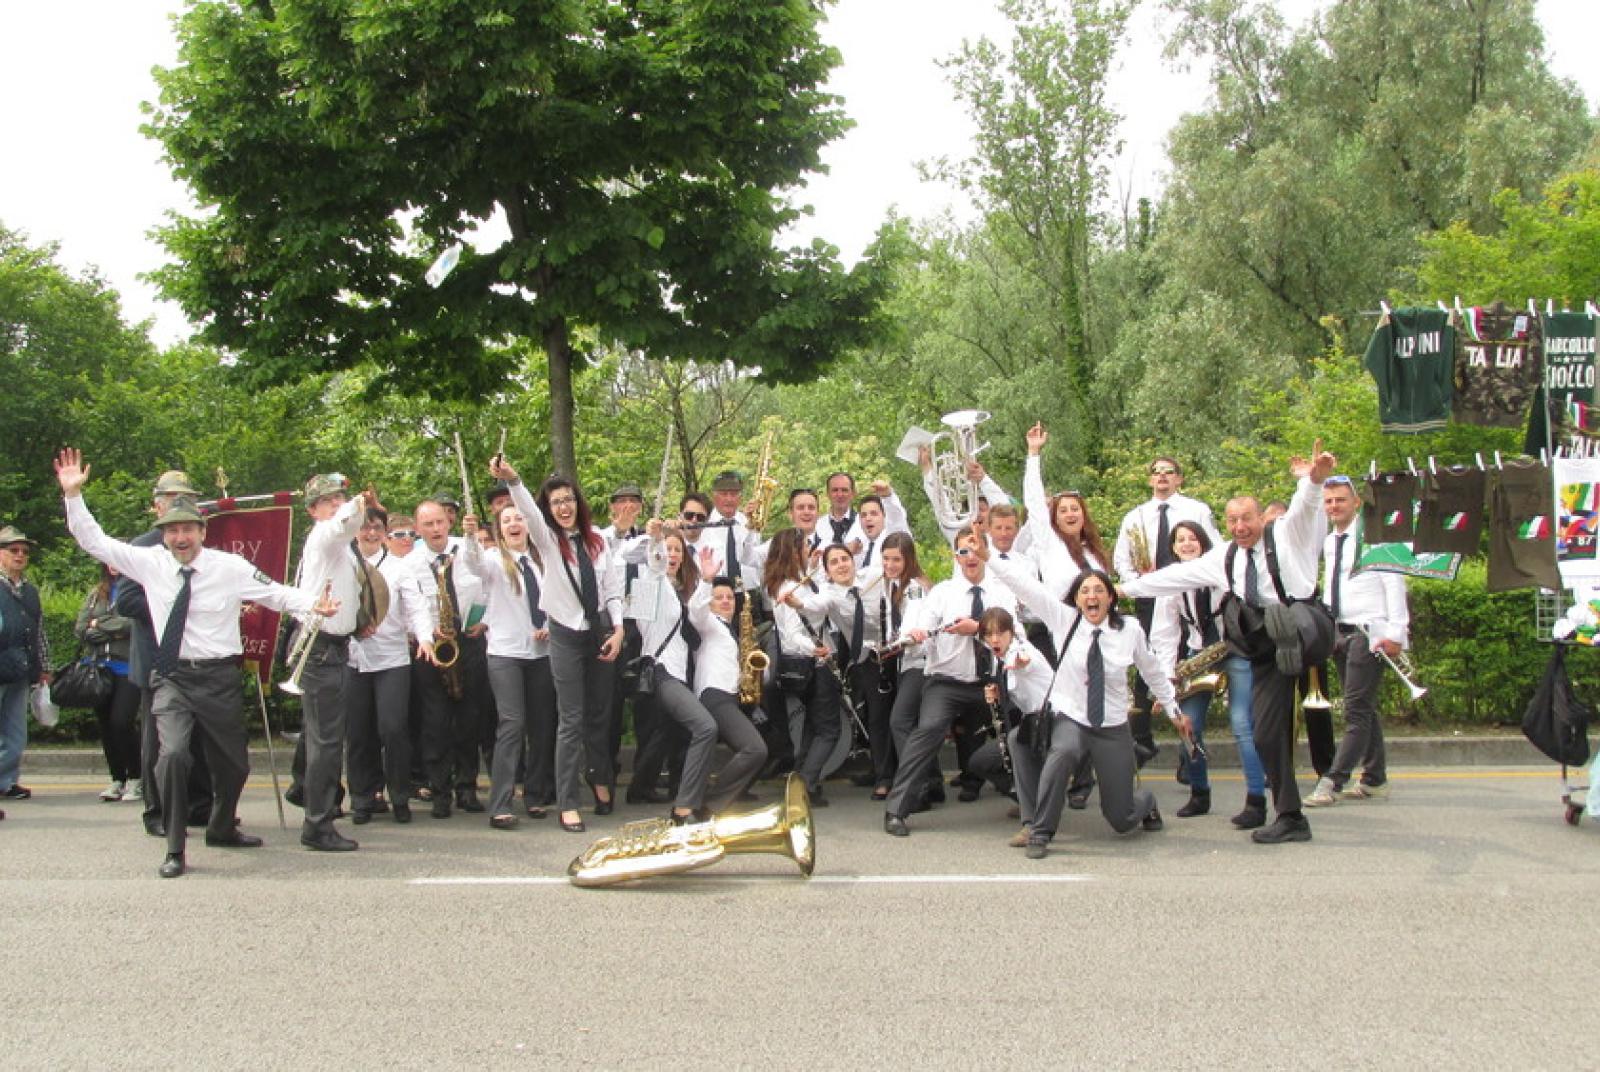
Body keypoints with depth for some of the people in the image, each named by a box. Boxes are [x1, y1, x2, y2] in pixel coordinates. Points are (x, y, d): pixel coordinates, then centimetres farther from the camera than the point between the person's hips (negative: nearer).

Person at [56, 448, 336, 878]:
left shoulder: (230, 567, -7)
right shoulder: (150, 563, 0)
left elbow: (277, 594, -7)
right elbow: (95, 541, 4)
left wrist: (313, 604, -26)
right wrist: (73, 495, -5)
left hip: (219, 679, 0)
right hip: (173, 677, 0)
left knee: (233, 762, 14)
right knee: (173, 753, -22)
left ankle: (222, 829, 44)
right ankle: (174, 849, -9)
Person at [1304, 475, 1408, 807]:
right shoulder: (1329, 543, 14)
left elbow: (1394, 583, -12)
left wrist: (1396, 633, -16)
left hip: (1369, 631, -8)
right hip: (1339, 631, 8)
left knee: (1357, 710, -10)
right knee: (1363, 709, 14)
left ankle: (1332, 782, -13)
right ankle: (1374, 780, 21)